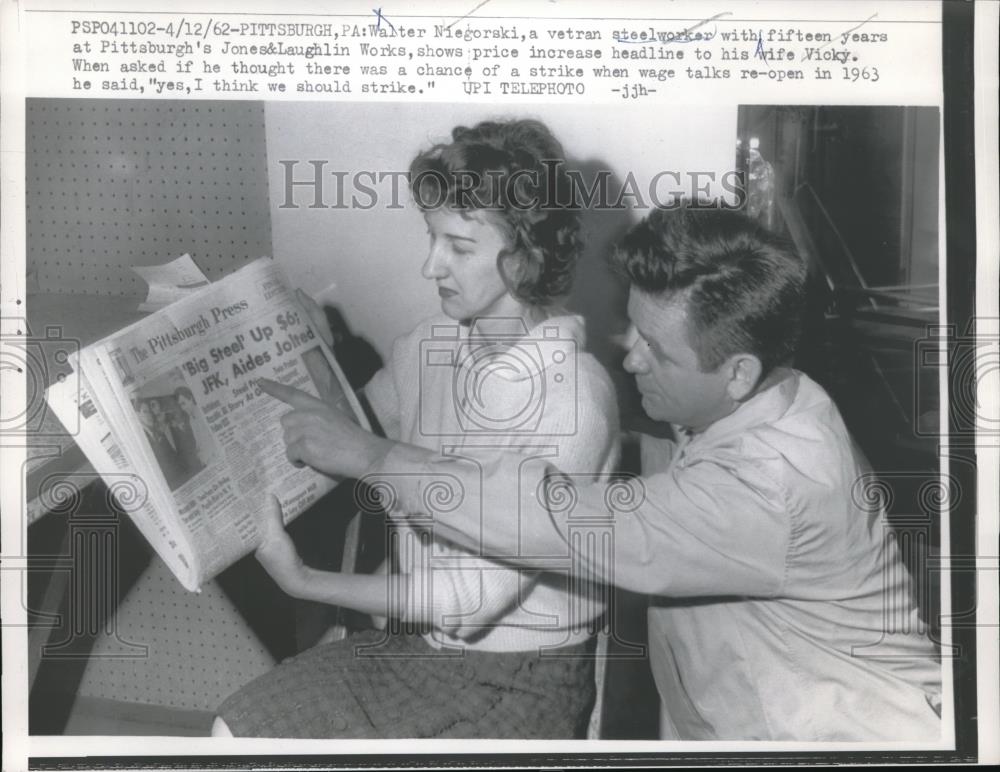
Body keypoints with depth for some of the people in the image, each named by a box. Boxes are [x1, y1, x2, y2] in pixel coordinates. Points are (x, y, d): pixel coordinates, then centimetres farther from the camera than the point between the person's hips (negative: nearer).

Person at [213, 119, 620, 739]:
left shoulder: (573, 394, -23)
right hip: (411, 640, 6)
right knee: (234, 731, -3)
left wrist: (304, 581, -20)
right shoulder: (430, 346, -3)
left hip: (521, 679, -6)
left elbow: (478, 595, -22)